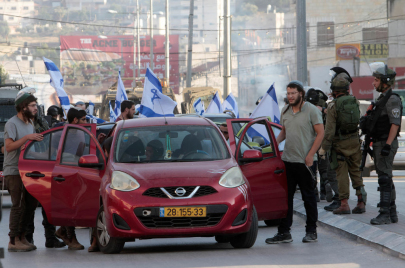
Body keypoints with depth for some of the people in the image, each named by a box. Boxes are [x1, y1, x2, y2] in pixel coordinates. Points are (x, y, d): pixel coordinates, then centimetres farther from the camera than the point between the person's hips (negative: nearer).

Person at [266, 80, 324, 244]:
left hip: (304, 161, -6)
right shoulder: (285, 111, 12)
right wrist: (276, 141, 1)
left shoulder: (311, 110, -6)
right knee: (285, 196, 4)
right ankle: (284, 232, 7)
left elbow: (320, 133, -8)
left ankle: (311, 231, 11)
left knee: (308, 197, 3)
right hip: (287, 160, 6)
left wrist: (310, 154, -14)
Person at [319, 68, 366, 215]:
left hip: (340, 143, -4)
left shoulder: (333, 105, -14)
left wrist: (323, 148, -10)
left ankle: (344, 204, -2)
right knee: (356, 171, 12)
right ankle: (361, 201, 9)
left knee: (342, 174, 1)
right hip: (355, 141, 4)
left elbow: (329, 130, -16)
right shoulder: (355, 101, 1)